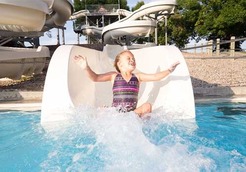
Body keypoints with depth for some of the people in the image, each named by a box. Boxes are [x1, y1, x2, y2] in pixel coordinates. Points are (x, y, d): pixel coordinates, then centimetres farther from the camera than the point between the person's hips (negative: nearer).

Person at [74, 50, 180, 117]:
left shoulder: (137, 77, 9)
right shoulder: (114, 76, 3)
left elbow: (155, 77, 7)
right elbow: (95, 78, -5)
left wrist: (168, 70, -4)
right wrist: (86, 68, -22)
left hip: (132, 112, 2)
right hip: (115, 112, -1)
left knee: (147, 106, -20)